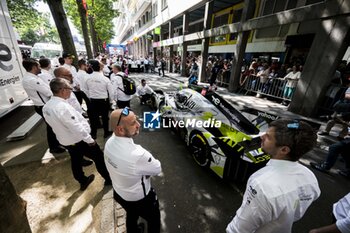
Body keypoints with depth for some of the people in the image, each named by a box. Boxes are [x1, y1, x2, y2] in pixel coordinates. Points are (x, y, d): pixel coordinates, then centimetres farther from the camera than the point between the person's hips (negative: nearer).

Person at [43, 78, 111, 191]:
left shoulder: (46, 107, -3)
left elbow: (58, 124, 8)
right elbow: (76, 127, -29)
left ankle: (83, 181, 45)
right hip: (80, 140, -8)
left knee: (76, 160, 24)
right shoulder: (62, 107, -31)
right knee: (99, 157, 9)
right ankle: (109, 178, 26)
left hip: (65, 140, 9)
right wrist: (90, 140, -18)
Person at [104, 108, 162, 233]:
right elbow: (157, 169, -22)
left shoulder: (109, 142, -19)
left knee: (131, 216, 37)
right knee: (154, 220, 26)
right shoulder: (138, 154, -42)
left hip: (119, 193, 7)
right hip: (139, 198, -6)